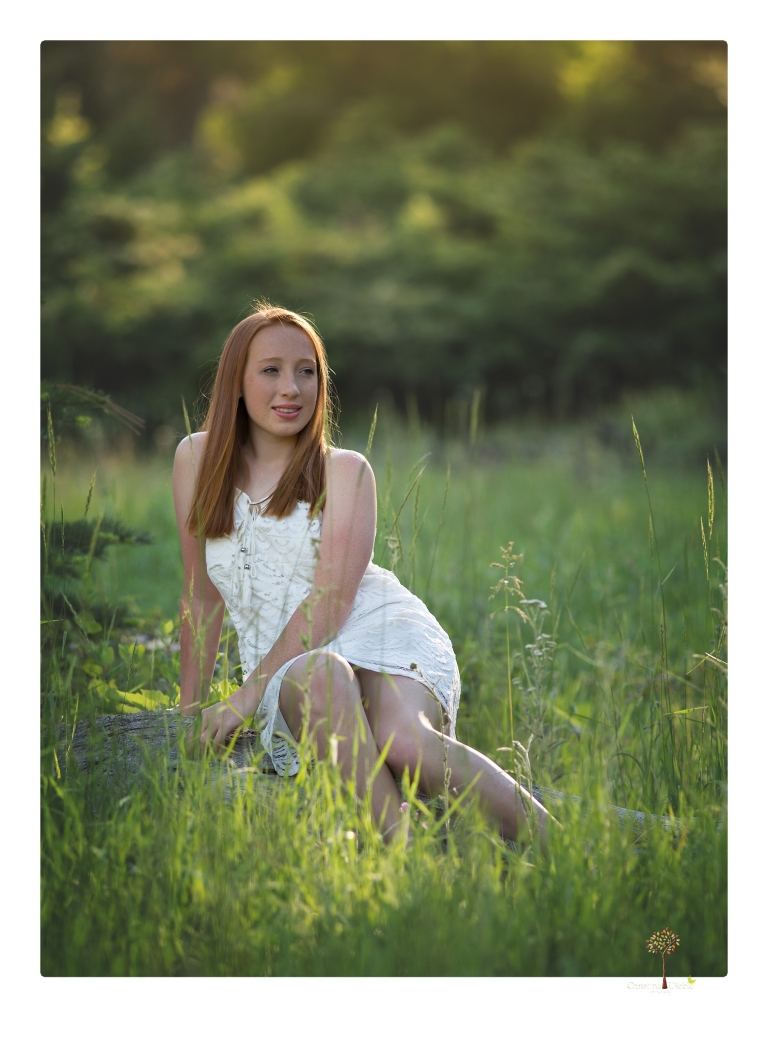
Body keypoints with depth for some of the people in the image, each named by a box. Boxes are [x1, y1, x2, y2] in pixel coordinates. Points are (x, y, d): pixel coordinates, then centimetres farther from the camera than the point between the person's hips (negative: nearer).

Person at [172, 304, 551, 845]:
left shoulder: (344, 471, 6)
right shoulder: (198, 459, 12)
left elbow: (331, 598, -7)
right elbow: (203, 594, 17)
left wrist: (249, 692, -16)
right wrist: (190, 709, 15)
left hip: (381, 631, -1)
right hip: (288, 663, 1)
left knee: (404, 742, -36)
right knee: (317, 676, -39)